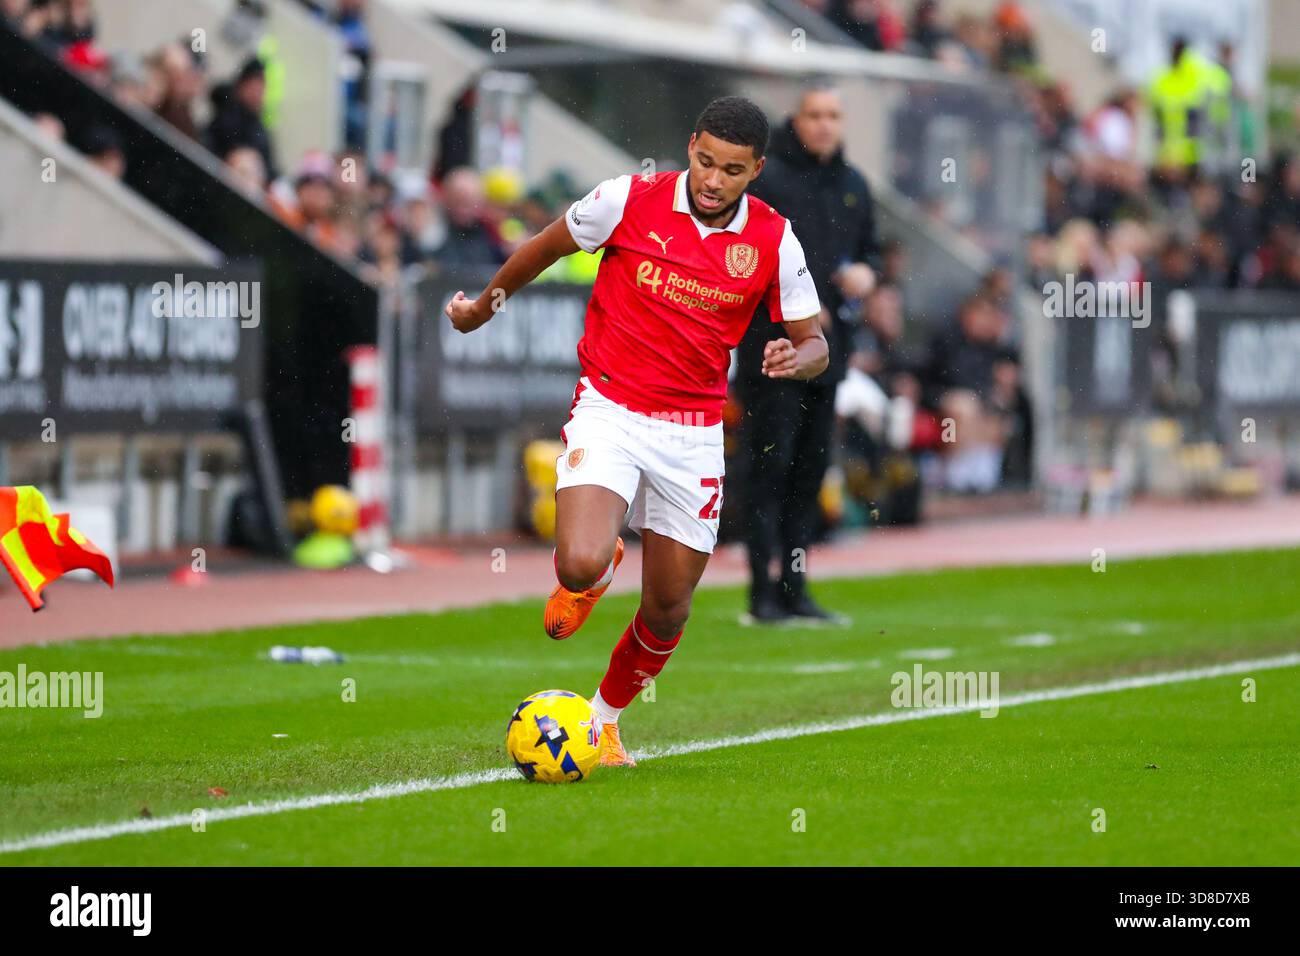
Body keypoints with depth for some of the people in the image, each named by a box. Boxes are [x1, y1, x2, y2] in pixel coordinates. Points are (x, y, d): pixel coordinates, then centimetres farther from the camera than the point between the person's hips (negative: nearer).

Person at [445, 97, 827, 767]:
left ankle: (605, 717, 35)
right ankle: (594, 573, 14)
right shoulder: (629, 200, -9)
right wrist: (488, 301, 23)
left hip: (692, 434, 2)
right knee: (581, 567, -25)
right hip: (608, 411, -2)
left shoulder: (774, 241, -4)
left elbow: (813, 341, 5)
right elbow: (545, 247, 9)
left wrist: (796, 359, -20)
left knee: (667, 613, 7)